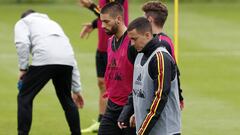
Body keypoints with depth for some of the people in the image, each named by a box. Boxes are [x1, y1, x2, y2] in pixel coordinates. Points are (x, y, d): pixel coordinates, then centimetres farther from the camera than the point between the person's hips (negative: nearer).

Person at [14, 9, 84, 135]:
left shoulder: (22, 22, 27)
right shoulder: (52, 23, 41)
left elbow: (22, 43, 0)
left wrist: (23, 69, 8)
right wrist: (76, 90, 41)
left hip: (44, 59, -5)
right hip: (66, 60, 5)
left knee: (24, 98, 9)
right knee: (66, 98, 26)